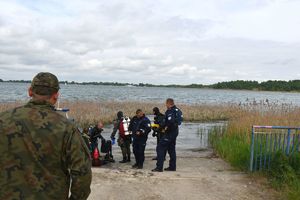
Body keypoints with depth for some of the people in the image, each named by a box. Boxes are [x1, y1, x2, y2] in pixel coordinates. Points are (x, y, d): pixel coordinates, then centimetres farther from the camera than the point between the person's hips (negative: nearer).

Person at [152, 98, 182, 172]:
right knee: (171, 149, 18)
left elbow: (171, 121, -31)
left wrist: (167, 127, -14)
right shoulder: (177, 110, 12)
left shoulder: (170, 111, -17)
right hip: (175, 132, 10)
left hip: (169, 133, -10)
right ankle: (172, 166, 23)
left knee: (160, 148, -4)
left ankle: (159, 167, -5)